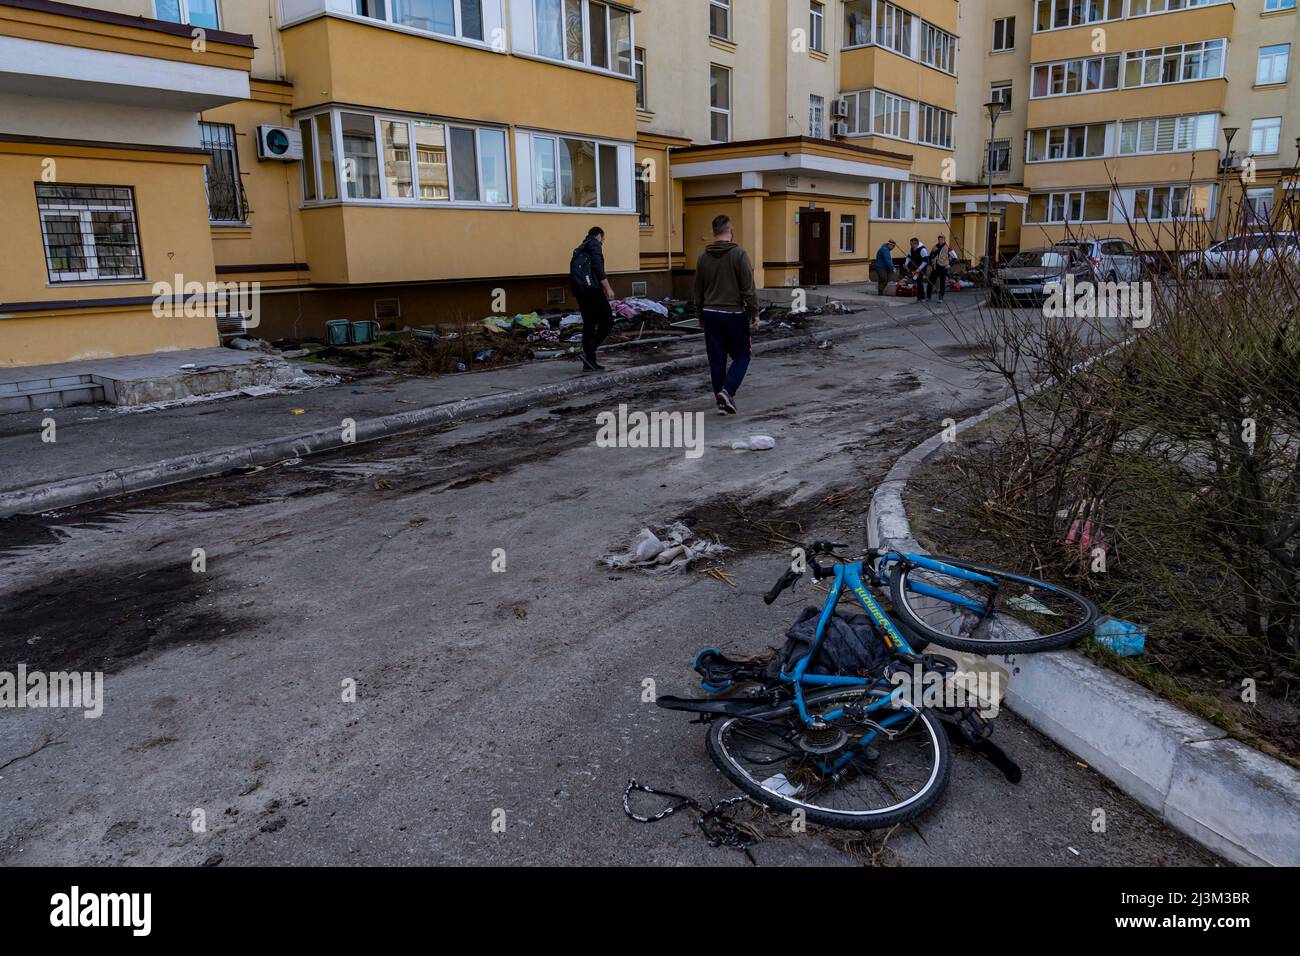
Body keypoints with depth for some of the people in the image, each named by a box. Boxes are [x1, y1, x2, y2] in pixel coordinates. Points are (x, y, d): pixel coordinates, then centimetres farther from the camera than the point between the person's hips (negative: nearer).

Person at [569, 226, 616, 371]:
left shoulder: (580, 249, 26)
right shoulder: (595, 244, 0)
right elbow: (598, 268, -13)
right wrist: (608, 288, -14)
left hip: (579, 290, 9)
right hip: (591, 288, -9)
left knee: (589, 324, 11)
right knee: (607, 321, -5)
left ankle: (589, 362, 10)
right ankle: (588, 352, -15)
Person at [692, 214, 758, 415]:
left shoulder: (703, 257, 5)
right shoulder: (739, 254, -10)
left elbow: (698, 291, 11)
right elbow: (749, 289, -12)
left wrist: (701, 316, 21)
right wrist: (754, 315, -5)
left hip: (711, 314, 4)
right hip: (734, 314, -4)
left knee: (717, 359, 9)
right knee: (741, 355, 9)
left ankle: (722, 402, 11)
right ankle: (727, 390, -11)